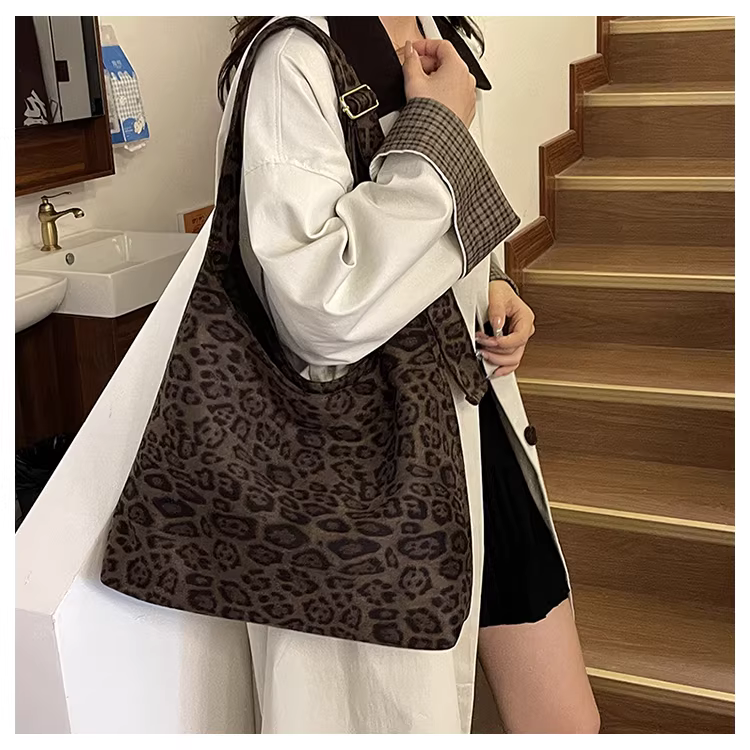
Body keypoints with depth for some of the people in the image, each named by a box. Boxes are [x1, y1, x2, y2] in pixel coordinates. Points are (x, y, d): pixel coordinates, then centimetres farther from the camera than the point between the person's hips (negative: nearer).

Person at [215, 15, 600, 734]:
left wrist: (492, 285, 3)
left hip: (480, 420, 8)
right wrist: (438, 132, -21)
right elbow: (322, 311, -29)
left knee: (569, 722, 16)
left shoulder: (432, 36, 9)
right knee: (411, 717, 13)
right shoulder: (294, 58, -18)